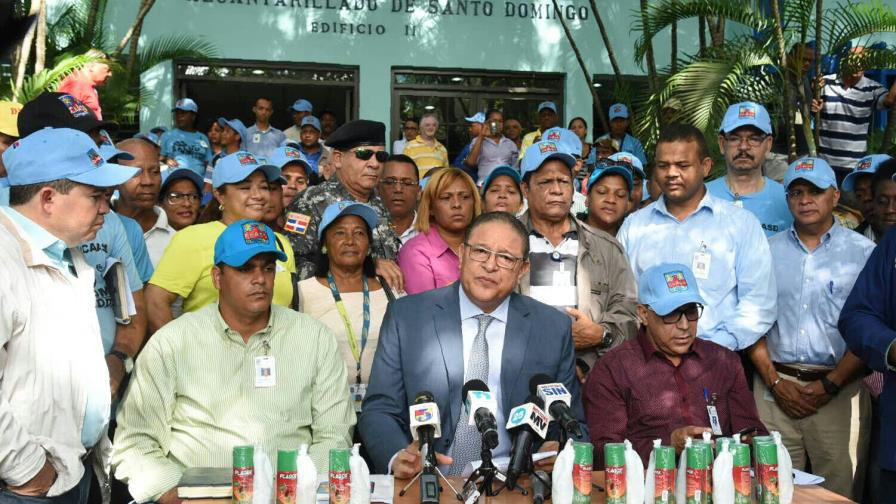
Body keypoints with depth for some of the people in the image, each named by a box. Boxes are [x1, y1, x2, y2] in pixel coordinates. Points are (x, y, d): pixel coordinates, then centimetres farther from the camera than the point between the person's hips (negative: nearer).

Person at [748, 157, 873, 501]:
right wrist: (775, 382, -3)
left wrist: (829, 385, -11)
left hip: (839, 389, -2)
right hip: (775, 387, 2)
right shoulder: (768, 251, 10)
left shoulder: (864, 253, 1)